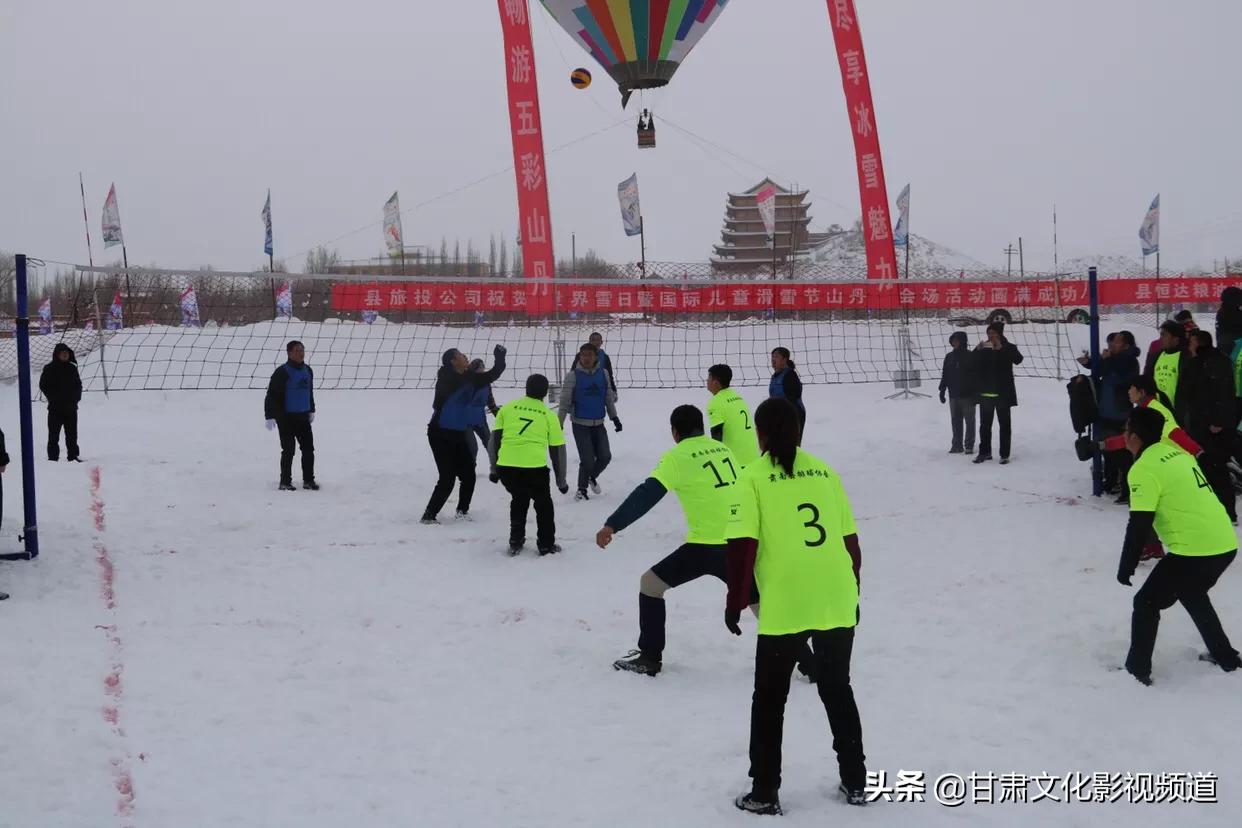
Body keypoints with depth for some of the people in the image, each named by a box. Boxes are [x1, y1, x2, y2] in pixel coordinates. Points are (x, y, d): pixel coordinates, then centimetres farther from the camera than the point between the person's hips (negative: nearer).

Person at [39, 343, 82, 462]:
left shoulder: (72, 368, 8)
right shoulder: (50, 369, -5)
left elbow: (78, 384, 15)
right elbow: (43, 385, -5)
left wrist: (76, 397, 1)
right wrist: (53, 398, -10)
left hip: (71, 406, 4)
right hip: (55, 407, -4)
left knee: (72, 433, 9)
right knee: (54, 434, -1)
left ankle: (73, 455, 15)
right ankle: (53, 456, 2)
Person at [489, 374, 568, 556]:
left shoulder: (507, 408, 17)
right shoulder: (549, 415, 13)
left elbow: (495, 439, 15)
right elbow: (557, 450, 14)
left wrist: (494, 469, 24)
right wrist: (561, 481, 23)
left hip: (506, 466, 2)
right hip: (535, 468, -2)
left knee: (519, 499, 31)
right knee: (543, 503, 24)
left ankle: (515, 542, 29)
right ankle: (546, 545, 26)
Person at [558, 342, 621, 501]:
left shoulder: (603, 374, 3)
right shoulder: (573, 376, -8)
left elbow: (609, 398, 13)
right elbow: (565, 402, -6)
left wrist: (614, 417, 12)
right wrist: (559, 424, -10)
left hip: (598, 424, 4)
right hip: (580, 424, -4)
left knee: (605, 457, -1)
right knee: (587, 460, -8)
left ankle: (592, 477, 30)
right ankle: (582, 489, 14)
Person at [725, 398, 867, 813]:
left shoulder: (753, 478, -4)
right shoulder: (824, 471, 8)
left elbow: (742, 547, -11)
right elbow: (851, 542, 11)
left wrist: (735, 602, 0)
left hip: (784, 609, -4)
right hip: (837, 604, 4)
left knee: (769, 699, 11)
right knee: (838, 690, 20)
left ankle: (765, 793, 12)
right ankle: (855, 782, 26)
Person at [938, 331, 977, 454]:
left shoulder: (971, 357, -6)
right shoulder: (949, 357, 7)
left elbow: (976, 375, -6)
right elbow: (944, 375, 11)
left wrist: (976, 393, -10)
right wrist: (942, 390, 7)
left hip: (968, 395, -4)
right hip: (954, 395, 4)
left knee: (969, 421, 3)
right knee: (955, 421, 7)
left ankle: (969, 445, 9)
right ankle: (957, 445, 14)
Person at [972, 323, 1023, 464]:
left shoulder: (1008, 348, -2)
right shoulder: (984, 349, 6)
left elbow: (1018, 359, -21)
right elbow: (974, 367, 2)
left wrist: (1001, 348, -30)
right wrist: (977, 351, -14)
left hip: (1003, 393, -3)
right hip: (985, 393, 3)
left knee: (1004, 424, 4)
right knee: (985, 424, 9)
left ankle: (1004, 454, 6)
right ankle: (984, 452, 19)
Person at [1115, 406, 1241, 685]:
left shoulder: (1143, 469, -9)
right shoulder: (1179, 454, 15)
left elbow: (1139, 525, -12)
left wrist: (1126, 568, -3)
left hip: (1195, 551, -8)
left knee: (1147, 603, 7)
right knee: (1192, 594, 32)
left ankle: (1136, 670, 9)